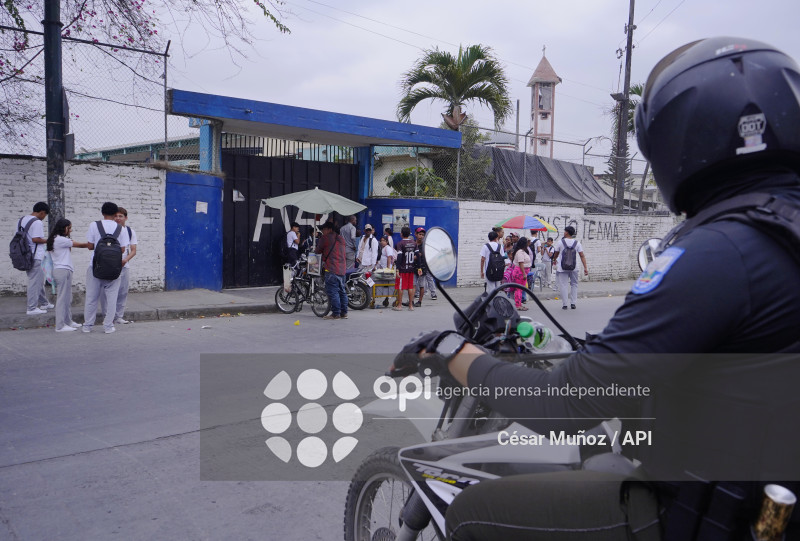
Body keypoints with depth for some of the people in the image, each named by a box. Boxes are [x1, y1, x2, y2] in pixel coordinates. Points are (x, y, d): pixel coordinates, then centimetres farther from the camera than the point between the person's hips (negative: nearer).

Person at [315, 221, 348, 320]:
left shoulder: (325, 238, -4)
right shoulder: (341, 239, 18)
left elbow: (318, 250, 2)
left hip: (331, 269, -8)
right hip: (342, 269, 8)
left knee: (333, 291, -6)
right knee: (342, 291, 12)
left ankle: (335, 313, -8)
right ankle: (344, 312, 16)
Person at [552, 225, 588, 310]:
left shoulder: (561, 242, -5)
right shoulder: (577, 243, 0)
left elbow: (556, 254, 9)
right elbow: (582, 256, -4)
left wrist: (555, 261, 30)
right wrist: (585, 268, -2)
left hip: (562, 268, -2)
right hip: (573, 268, 2)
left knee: (563, 285, 2)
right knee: (574, 284, 15)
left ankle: (564, 304, 1)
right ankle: (573, 303, 12)